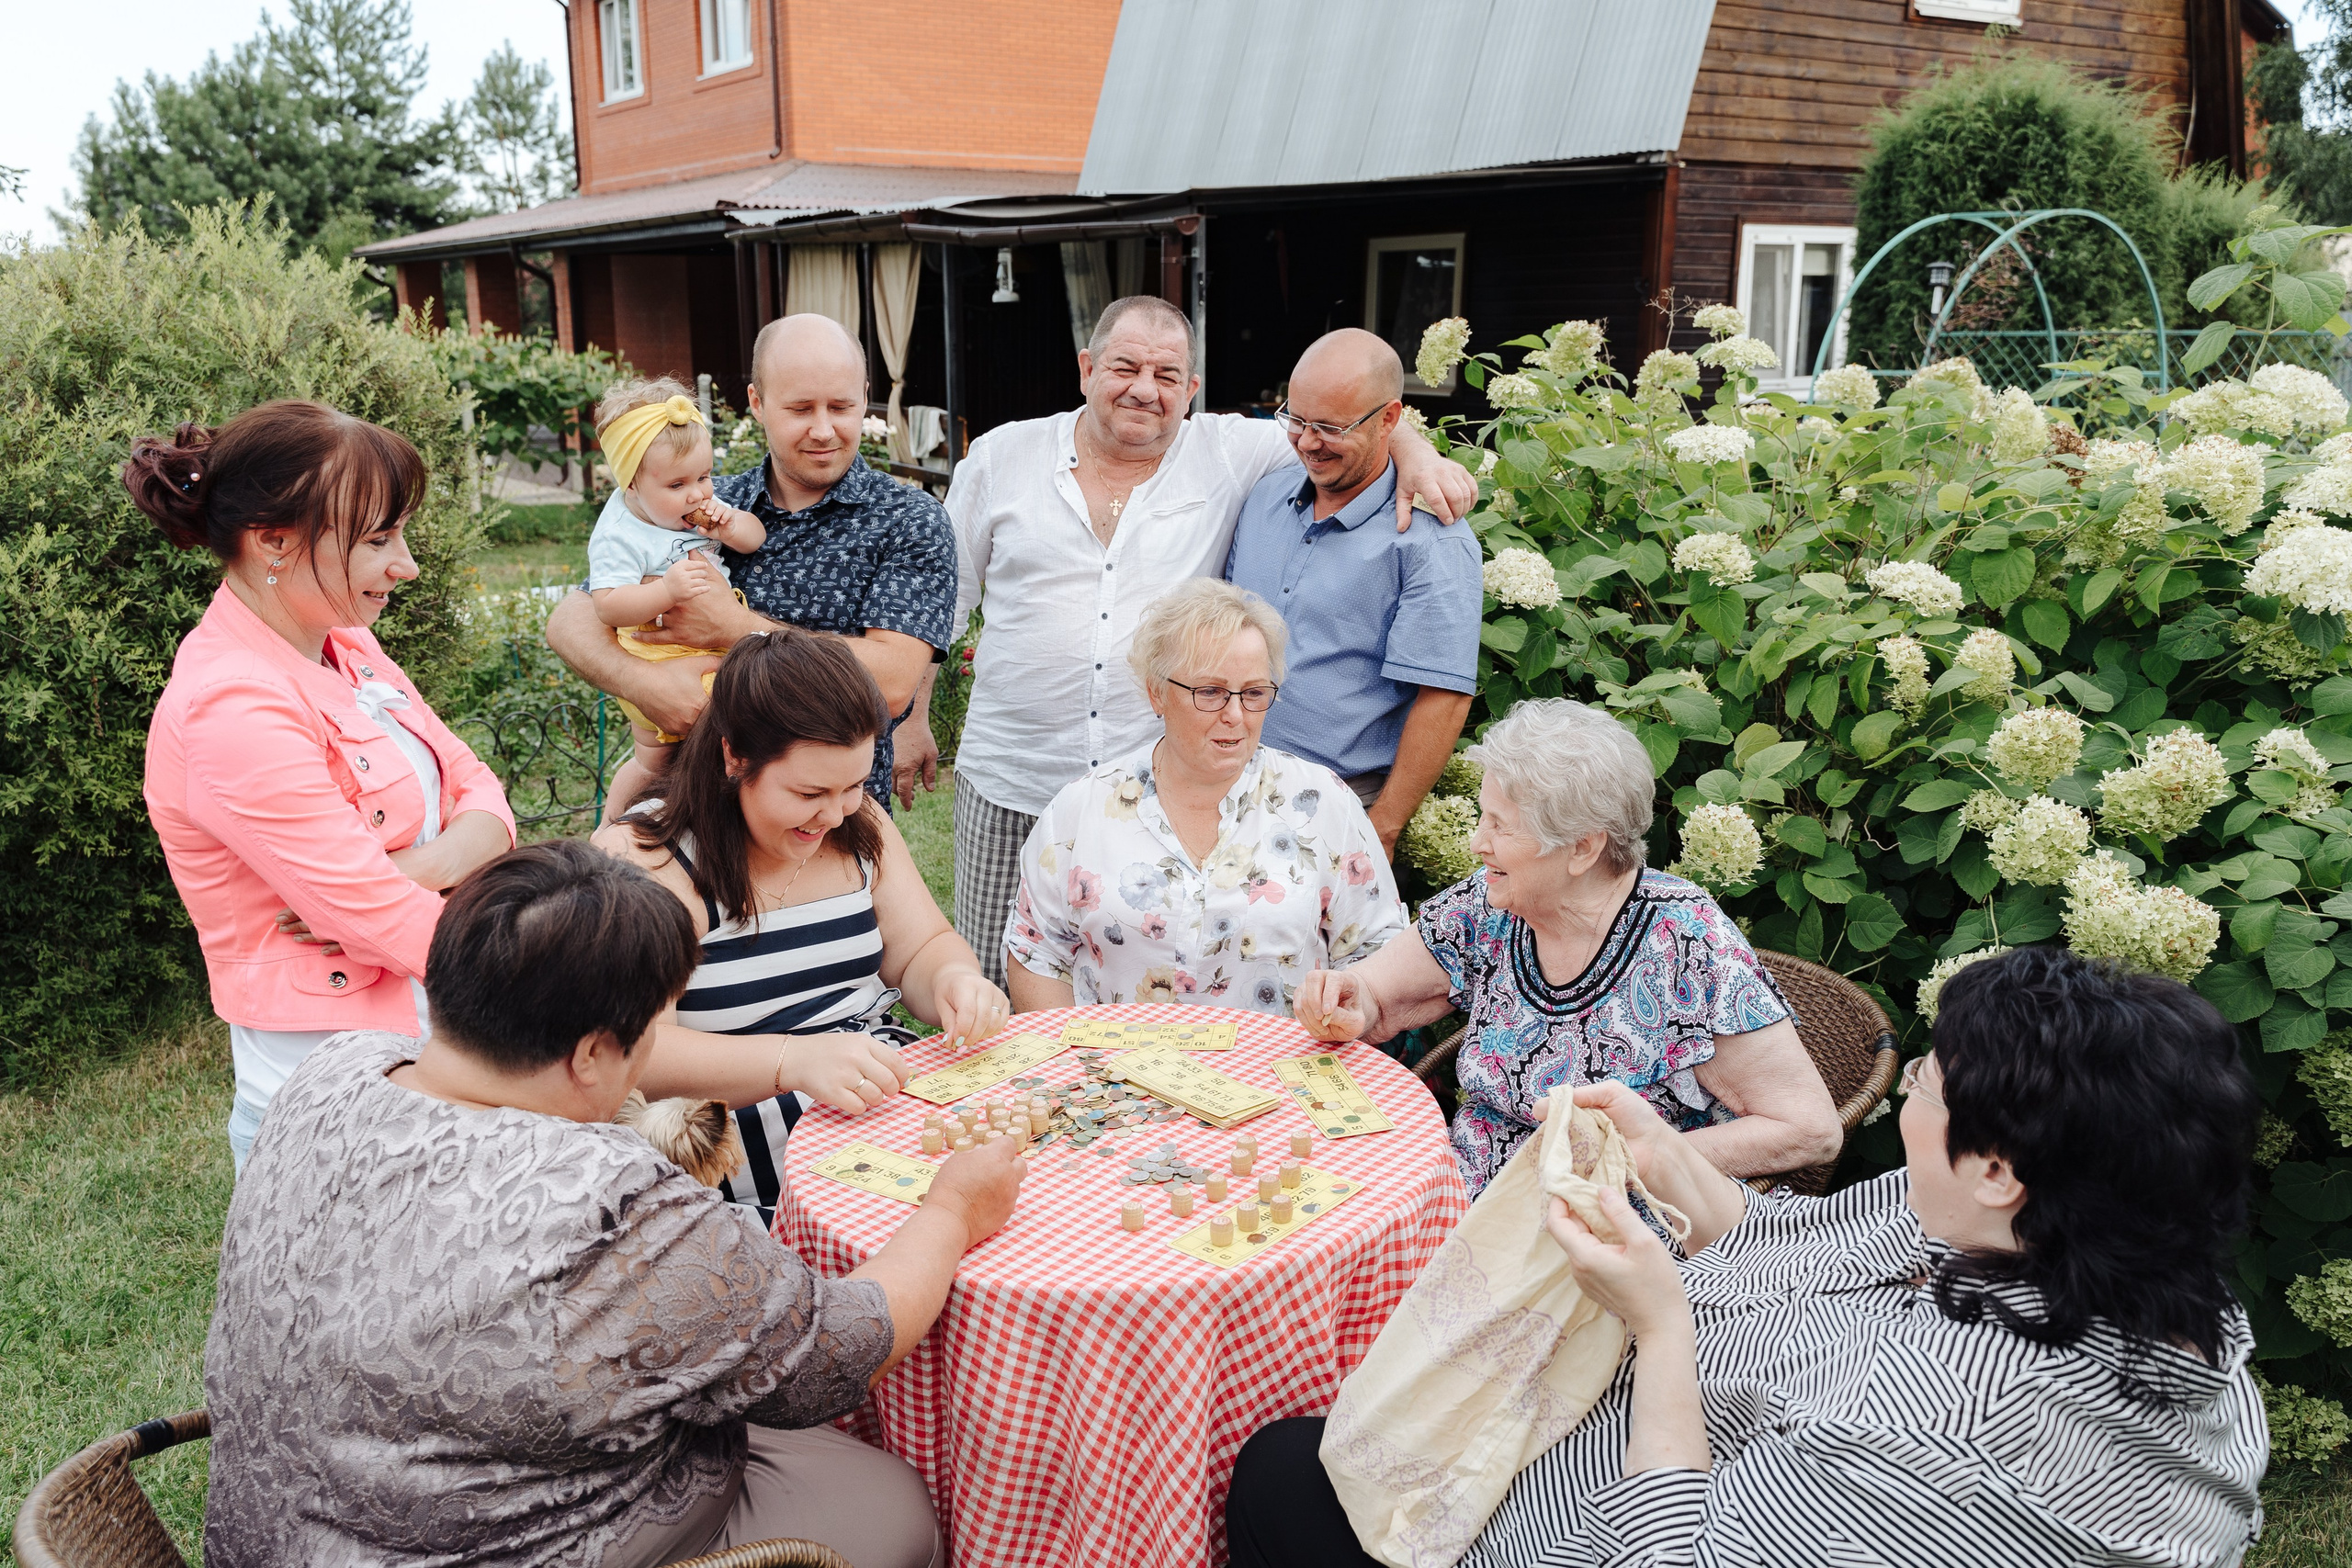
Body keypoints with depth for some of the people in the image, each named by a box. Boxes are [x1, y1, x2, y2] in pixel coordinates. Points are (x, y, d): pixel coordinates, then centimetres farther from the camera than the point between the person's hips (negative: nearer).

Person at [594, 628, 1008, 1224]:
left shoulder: (859, 828, 10)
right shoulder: (639, 860, -10)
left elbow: (921, 950, 12)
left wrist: (953, 980, -13)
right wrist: (792, 1058, -34)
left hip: (888, 1101, 8)